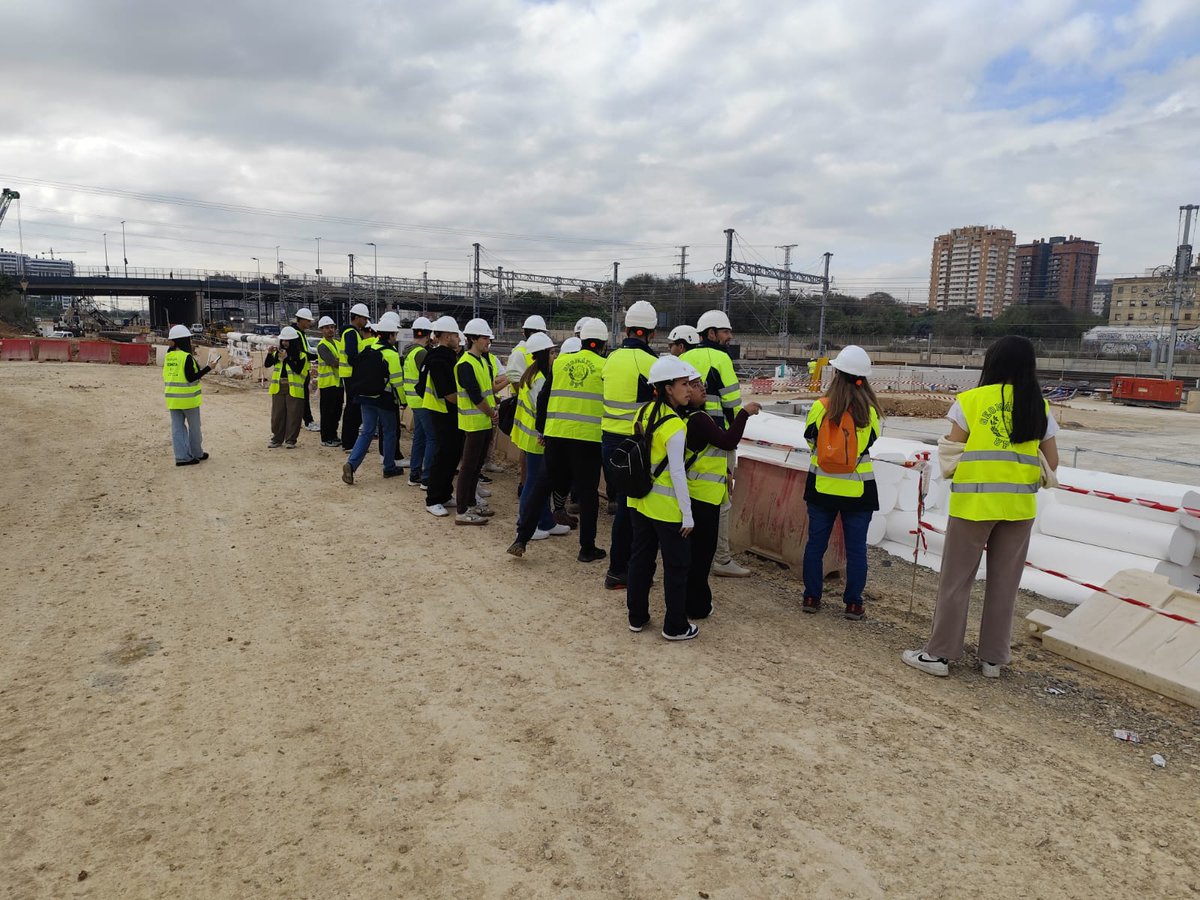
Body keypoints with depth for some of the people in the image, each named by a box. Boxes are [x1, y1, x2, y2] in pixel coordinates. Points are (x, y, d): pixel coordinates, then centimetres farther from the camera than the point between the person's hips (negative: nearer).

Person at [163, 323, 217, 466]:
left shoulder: (168, 357, 5)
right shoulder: (187, 357, -17)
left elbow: (167, 376, 13)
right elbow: (191, 378, -20)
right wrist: (208, 368, -18)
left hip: (172, 398, 6)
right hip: (188, 399, -6)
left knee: (177, 427, 7)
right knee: (194, 427, 10)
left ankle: (182, 456, 5)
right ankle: (197, 454, 21)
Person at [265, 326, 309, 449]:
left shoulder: (301, 355, -5)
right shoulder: (277, 353, 10)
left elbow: (298, 370, -16)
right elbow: (267, 364, 2)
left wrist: (286, 358, -23)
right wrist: (270, 353, -15)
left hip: (294, 389, -4)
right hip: (278, 388, 4)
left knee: (292, 415, 0)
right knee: (277, 414, 9)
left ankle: (290, 440, 9)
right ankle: (277, 439, 19)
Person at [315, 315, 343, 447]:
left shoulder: (337, 343, 15)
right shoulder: (322, 346, -12)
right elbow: (334, 363, -20)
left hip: (338, 381, 8)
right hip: (327, 383, -8)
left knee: (337, 411, 13)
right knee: (327, 412, -2)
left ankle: (333, 436, 23)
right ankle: (326, 439, 5)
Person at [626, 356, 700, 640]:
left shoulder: (643, 413, 0)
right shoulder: (675, 427, -21)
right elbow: (677, 474, -20)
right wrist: (687, 515, -13)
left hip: (639, 501, 7)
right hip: (667, 508, -7)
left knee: (640, 558, 18)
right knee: (676, 566, 8)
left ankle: (637, 617, 30)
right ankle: (675, 626, 18)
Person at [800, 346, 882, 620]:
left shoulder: (820, 407, -11)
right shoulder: (869, 411, -10)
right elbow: (872, 441, 7)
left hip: (822, 485, 1)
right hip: (857, 489, 0)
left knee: (816, 542, 12)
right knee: (856, 548, 9)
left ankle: (811, 597, 18)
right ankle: (853, 603, 14)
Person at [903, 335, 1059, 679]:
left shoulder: (970, 400, -3)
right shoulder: (1039, 407, 6)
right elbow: (1052, 464, 9)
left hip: (974, 501, -3)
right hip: (1020, 505, 3)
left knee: (956, 579, 6)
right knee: (1004, 583, 13)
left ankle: (939, 653, 12)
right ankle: (993, 658, 23)